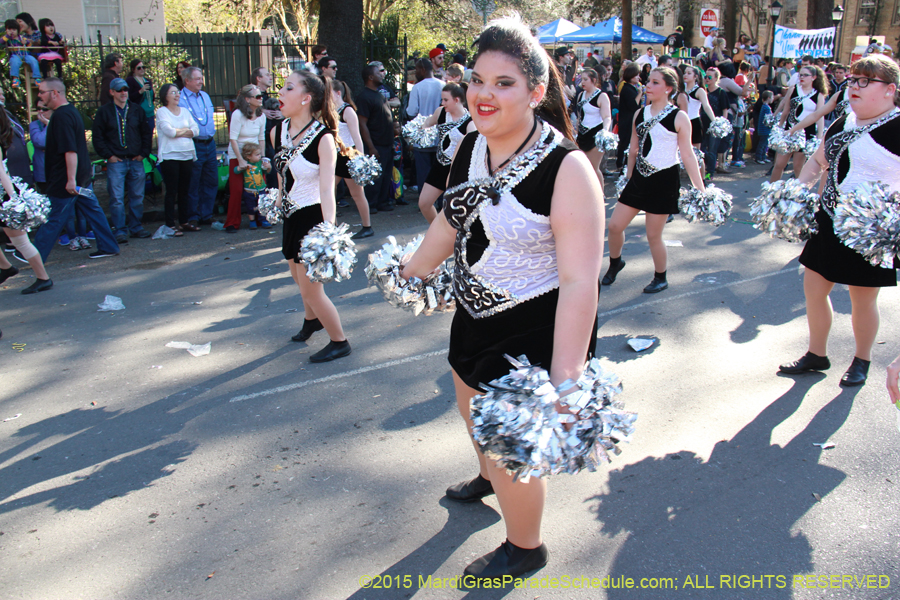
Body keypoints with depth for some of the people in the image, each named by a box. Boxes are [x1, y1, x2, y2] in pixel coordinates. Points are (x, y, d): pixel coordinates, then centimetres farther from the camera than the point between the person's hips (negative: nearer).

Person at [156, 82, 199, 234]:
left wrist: (178, 132, -8)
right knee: (171, 191, -2)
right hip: (169, 156, -5)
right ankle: (170, 224, 2)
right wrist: (186, 130, 0)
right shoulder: (162, 112, -2)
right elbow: (169, 131, -15)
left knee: (185, 191, 9)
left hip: (187, 155, 5)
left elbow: (196, 130, 3)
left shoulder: (185, 111, 14)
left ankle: (185, 221, 17)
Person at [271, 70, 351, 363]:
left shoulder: (323, 138, -21)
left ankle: (339, 342, 19)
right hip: (291, 216, 7)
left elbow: (327, 190, -29)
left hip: (313, 217, -7)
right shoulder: (278, 131, -1)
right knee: (299, 277, 25)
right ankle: (311, 320, 54)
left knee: (311, 289, -2)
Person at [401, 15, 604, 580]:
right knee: (473, 407, 30)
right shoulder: (471, 148, -4)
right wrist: (412, 272, 26)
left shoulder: (566, 168, -28)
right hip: (476, 316, 8)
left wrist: (564, 383, -37)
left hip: (535, 331, -8)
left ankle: (526, 548, 37)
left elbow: (580, 282, -32)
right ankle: (489, 477, 65)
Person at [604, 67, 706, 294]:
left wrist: (700, 189, -12)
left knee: (653, 235, 2)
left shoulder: (679, 117, -9)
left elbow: (687, 155, -9)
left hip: (664, 181, -5)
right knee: (615, 225, 3)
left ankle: (661, 278, 24)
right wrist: (629, 175, 21)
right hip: (639, 178, 5)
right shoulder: (640, 114, 6)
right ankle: (615, 262, 31)